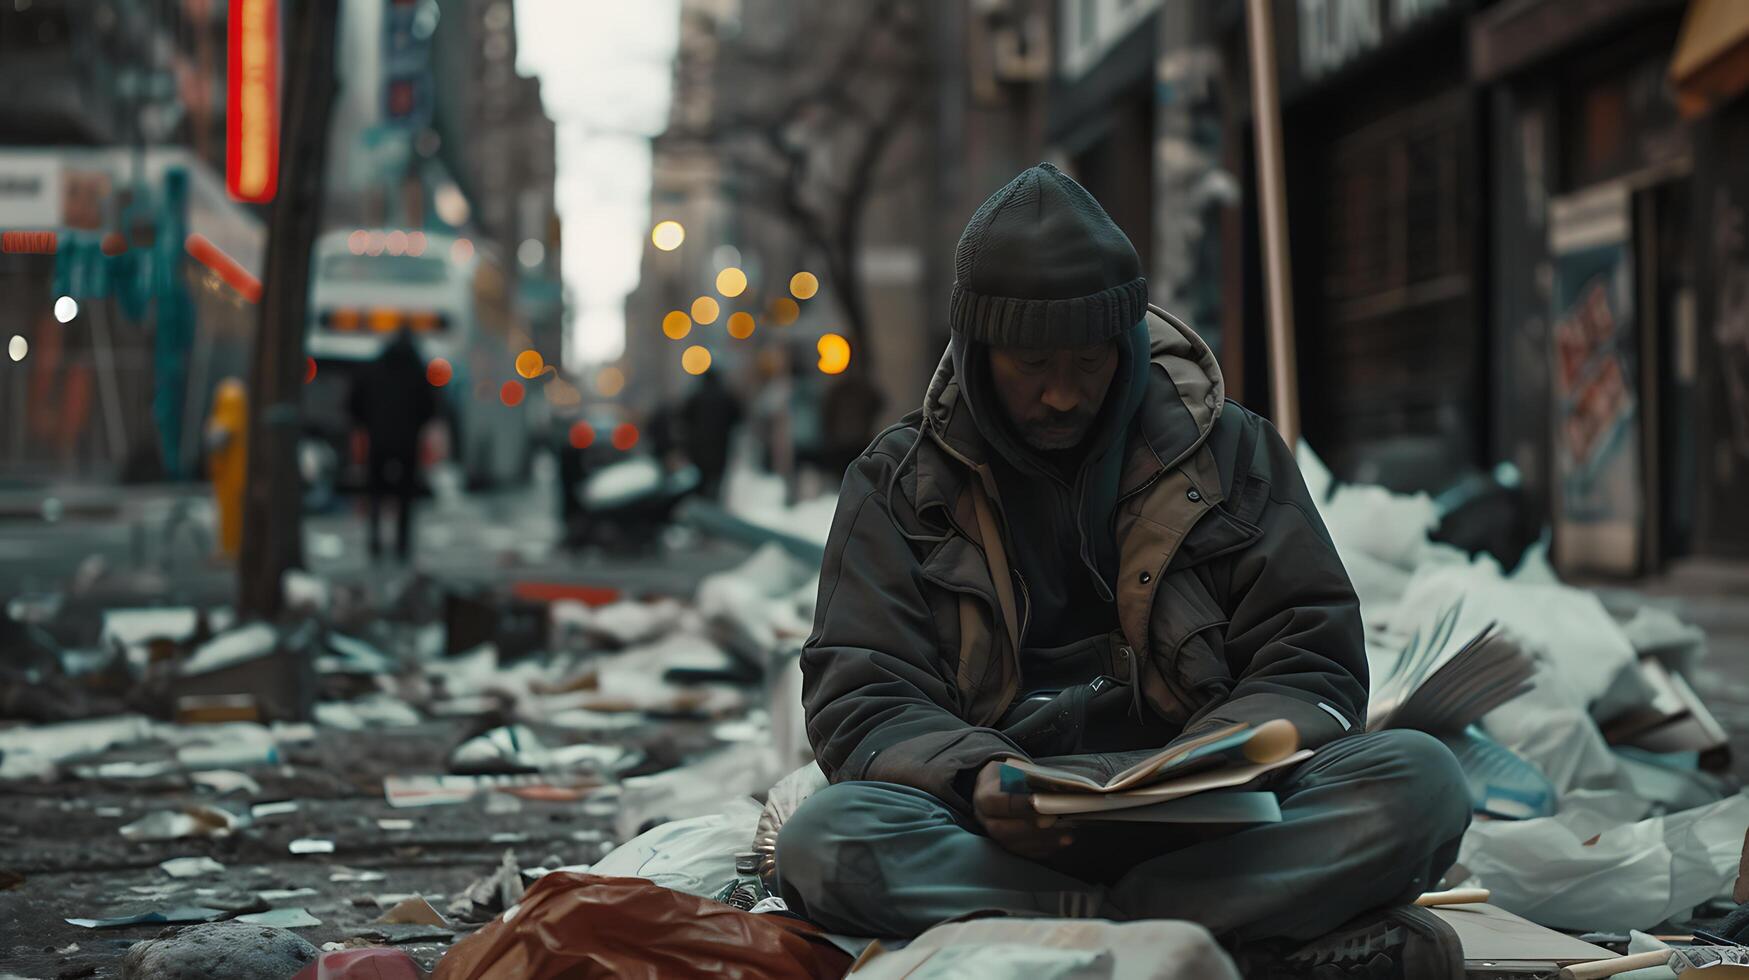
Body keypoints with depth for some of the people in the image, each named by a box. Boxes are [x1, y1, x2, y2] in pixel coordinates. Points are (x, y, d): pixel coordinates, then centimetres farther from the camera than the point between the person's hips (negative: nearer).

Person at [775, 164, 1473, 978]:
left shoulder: (1228, 451, 10)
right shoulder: (899, 483, 9)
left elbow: (1315, 662, 6)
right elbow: (862, 699, 1)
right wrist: (973, 778, -22)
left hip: (1202, 827, 0)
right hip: (997, 837, 1)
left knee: (1418, 780, -25)